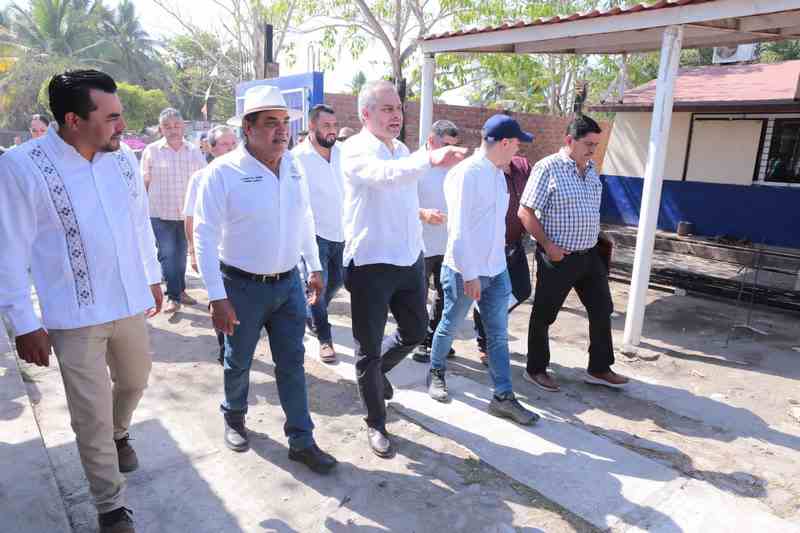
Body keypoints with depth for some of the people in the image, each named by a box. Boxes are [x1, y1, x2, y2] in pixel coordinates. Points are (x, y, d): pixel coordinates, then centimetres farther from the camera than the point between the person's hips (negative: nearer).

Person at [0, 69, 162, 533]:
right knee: (92, 416, 6)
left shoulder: (123, 156, -1)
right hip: (75, 317, -4)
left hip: (130, 303, 5)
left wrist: (153, 277, 16)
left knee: (135, 381, 24)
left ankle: (119, 433, 57)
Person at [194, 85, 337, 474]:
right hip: (242, 286, -4)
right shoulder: (223, 172, -15)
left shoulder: (294, 167, 2)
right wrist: (217, 297, -18)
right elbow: (205, 236, -16)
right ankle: (234, 417, 44)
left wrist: (314, 267, 14)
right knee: (238, 362, 16)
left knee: (292, 363, 10)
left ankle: (301, 440, 22)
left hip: (288, 283, 4)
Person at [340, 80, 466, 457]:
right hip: (370, 264, -7)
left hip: (410, 260, 7)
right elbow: (384, 174, -38)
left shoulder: (403, 150, 11)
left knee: (415, 331, 20)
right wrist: (431, 159, -52)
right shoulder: (356, 150, -14)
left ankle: (378, 370, 49)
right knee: (369, 349, 6)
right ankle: (376, 424, 25)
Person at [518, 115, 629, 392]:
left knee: (602, 310, 12)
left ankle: (599, 369, 28)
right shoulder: (548, 167, -13)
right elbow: (525, 212, -15)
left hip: (590, 255, 8)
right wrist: (547, 245, -19)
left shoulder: (591, 169, 10)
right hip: (558, 257, -7)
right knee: (544, 315, 6)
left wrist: (601, 239, 14)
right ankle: (535, 369, 22)